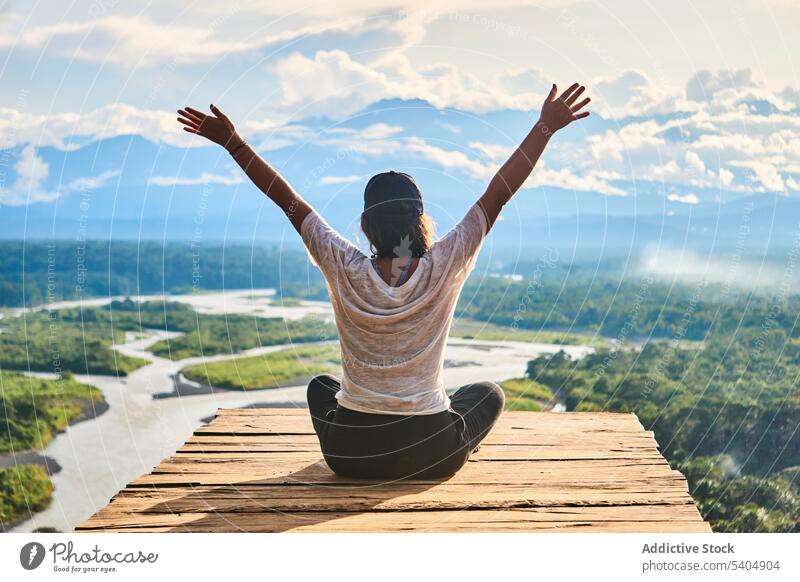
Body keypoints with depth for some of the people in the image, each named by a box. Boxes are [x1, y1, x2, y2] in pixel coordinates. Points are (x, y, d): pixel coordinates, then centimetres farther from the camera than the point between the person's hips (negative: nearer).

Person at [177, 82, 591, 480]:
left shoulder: (346, 271, -11)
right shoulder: (443, 268, -13)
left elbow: (287, 200, -4)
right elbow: (498, 194, -8)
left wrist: (232, 143, 3)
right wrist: (545, 128, -3)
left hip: (350, 453, 1)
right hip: (433, 456, 0)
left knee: (320, 387, 35)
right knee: (489, 393, 29)